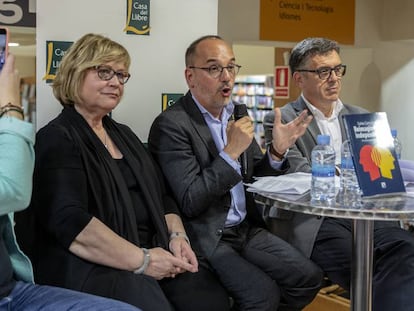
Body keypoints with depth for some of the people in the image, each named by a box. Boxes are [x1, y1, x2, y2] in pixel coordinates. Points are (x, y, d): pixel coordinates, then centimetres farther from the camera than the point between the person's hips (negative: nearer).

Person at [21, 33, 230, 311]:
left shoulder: (124, 134, 21)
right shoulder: (57, 139, -3)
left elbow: (162, 196, 20)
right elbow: (69, 220, -16)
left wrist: (177, 235, -1)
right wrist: (142, 260, -18)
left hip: (154, 252, 7)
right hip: (91, 267, -6)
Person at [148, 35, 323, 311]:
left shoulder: (236, 113, 8)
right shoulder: (171, 125, -14)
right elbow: (190, 203, -19)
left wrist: (277, 150, -5)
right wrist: (231, 152, -24)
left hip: (246, 228, 7)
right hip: (206, 238, -7)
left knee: (309, 277, -4)